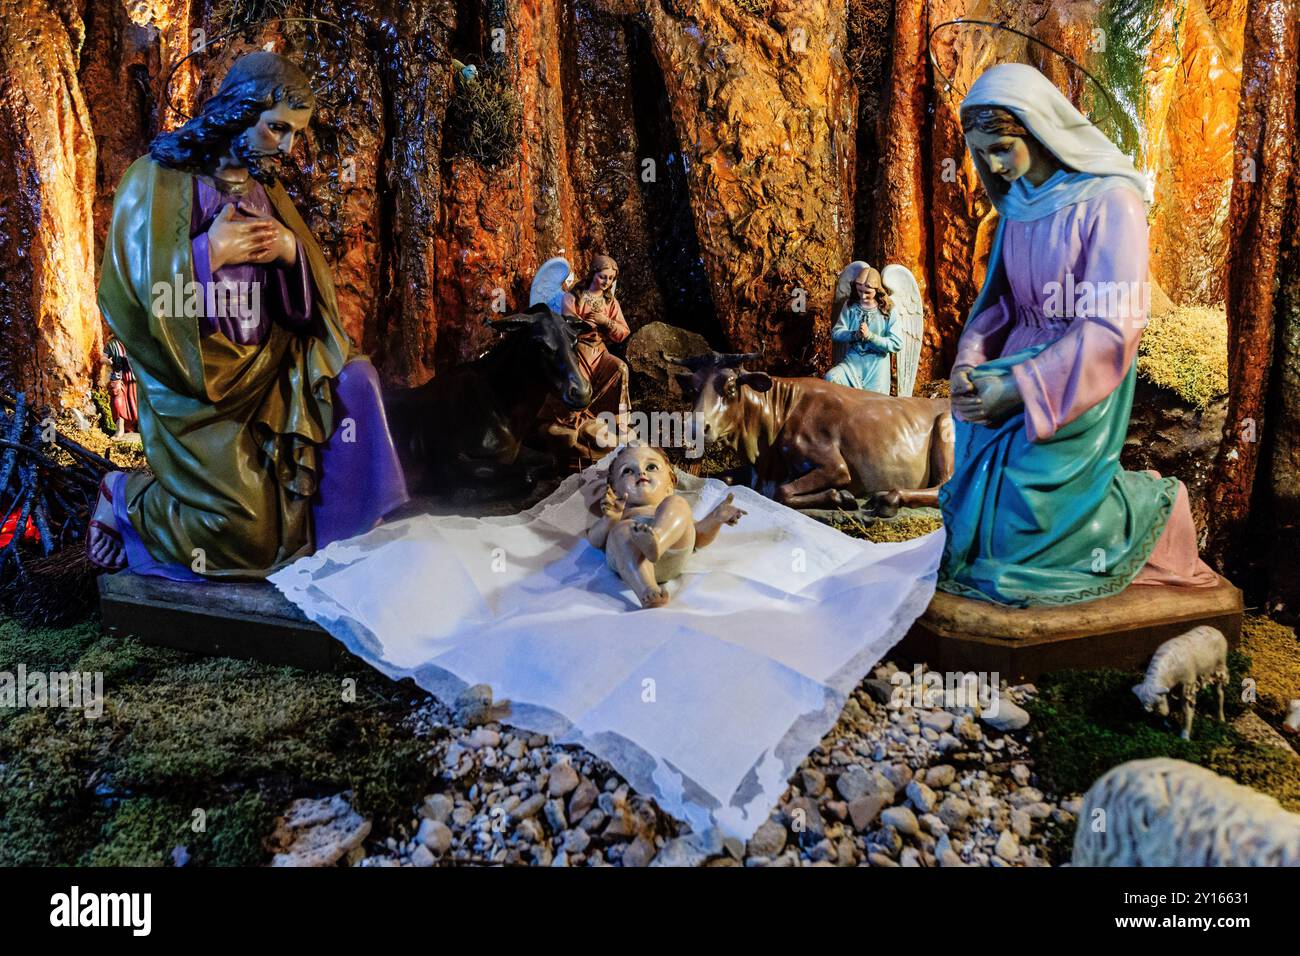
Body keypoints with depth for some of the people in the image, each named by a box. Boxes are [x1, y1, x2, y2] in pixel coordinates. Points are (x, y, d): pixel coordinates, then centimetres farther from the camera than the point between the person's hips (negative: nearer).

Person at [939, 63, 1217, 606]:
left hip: (1076, 391, -6)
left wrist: (1018, 388, -22)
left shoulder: (1110, 200, -14)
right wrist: (968, 366, -8)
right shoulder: (1017, 205, 6)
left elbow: (1111, 327, -18)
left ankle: (1151, 510, 17)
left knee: (1022, 529, -9)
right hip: (1016, 373, 7)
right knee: (975, 515, 4)